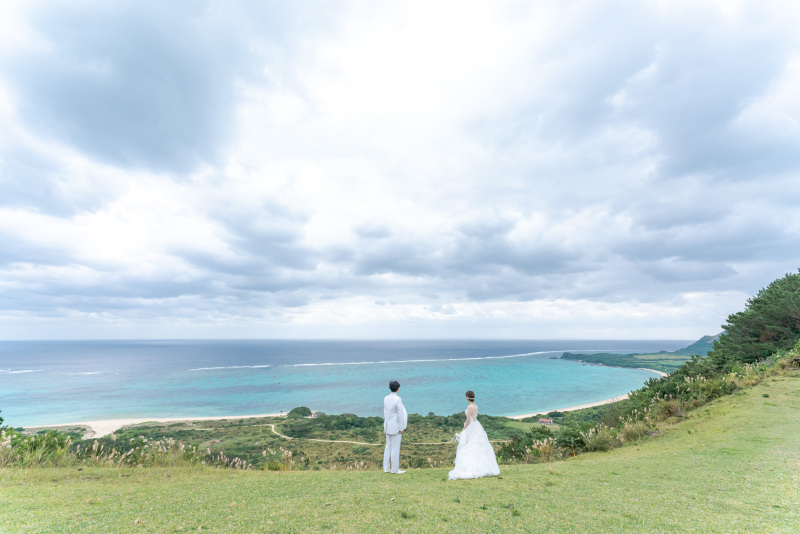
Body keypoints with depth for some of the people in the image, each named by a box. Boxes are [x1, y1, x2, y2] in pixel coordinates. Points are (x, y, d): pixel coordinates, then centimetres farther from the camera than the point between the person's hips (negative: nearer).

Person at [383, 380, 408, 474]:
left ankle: (386, 468, 20)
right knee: (395, 448, 2)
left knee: (388, 446, 14)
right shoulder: (398, 399, -18)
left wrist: (385, 426, 17)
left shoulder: (386, 398, 3)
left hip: (388, 426, 7)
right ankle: (395, 469, 9)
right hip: (396, 427, -7)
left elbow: (385, 412, 9)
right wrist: (401, 428, -10)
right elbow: (400, 414, -17)